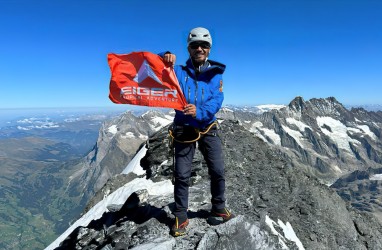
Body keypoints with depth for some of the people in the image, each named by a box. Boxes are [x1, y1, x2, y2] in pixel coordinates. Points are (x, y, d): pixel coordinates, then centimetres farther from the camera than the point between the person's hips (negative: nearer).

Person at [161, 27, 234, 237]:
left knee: (218, 172, 5)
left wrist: (199, 111, -30)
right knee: (182, 176, 1)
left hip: (208, 129, 2)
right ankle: (180, 217, 18)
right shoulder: (178, 71, 4)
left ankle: (218, 208, 29)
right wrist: (165, 57, -28)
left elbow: (217, 101, -10)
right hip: (184, 129, -1)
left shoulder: (216, 73, 4)